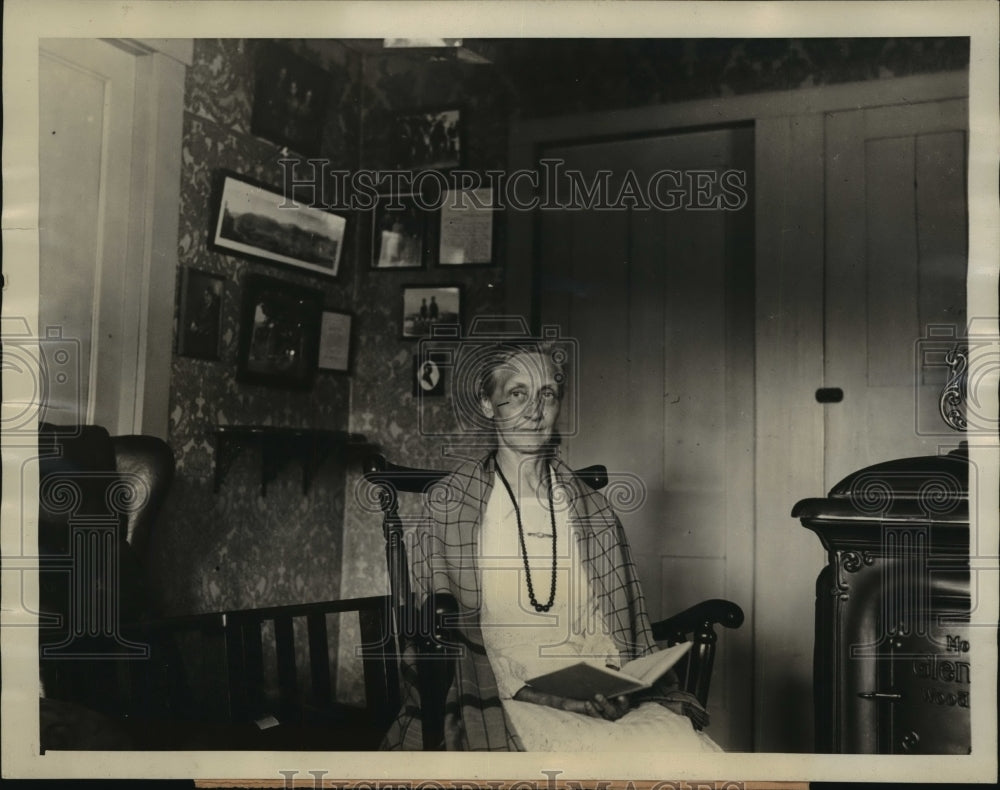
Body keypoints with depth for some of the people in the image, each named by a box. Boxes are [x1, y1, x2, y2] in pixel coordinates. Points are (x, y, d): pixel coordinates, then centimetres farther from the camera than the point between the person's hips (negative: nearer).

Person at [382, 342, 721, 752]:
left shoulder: (591, 509, 13)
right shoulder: (449, 505, 4)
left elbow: (622, 629, 14)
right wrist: (525, 690, -11)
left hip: (601, 698, 4)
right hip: (503, 700, -3)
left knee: (687, 746, -24)